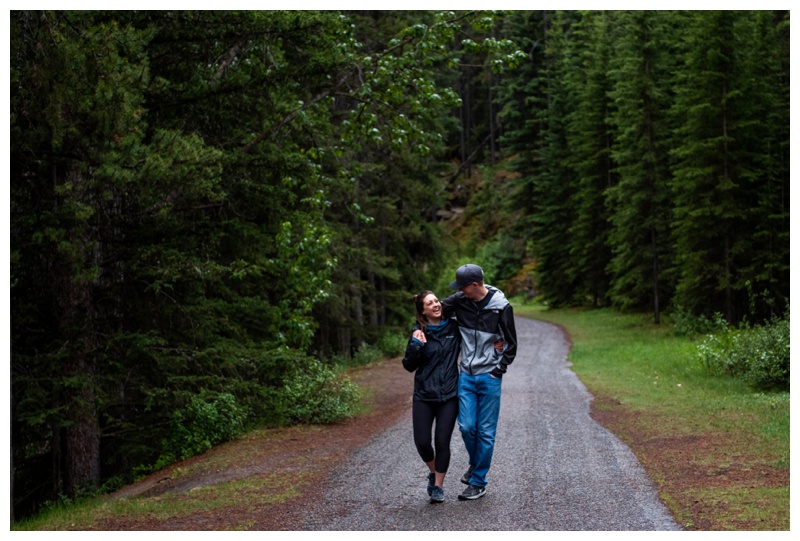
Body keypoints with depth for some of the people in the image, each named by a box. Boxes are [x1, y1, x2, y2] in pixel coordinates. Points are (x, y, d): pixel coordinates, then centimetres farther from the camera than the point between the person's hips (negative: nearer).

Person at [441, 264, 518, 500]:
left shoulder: (501, 306, -10)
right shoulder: (459, 301, -1)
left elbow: (511, 344, -3)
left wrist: (498, 371, -7)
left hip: (489, 377, -3)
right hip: (466, 375, 3)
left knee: (486, 431, 2)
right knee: (467, 426, 0)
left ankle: (478, 481, 12)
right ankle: (475, 463, 29)